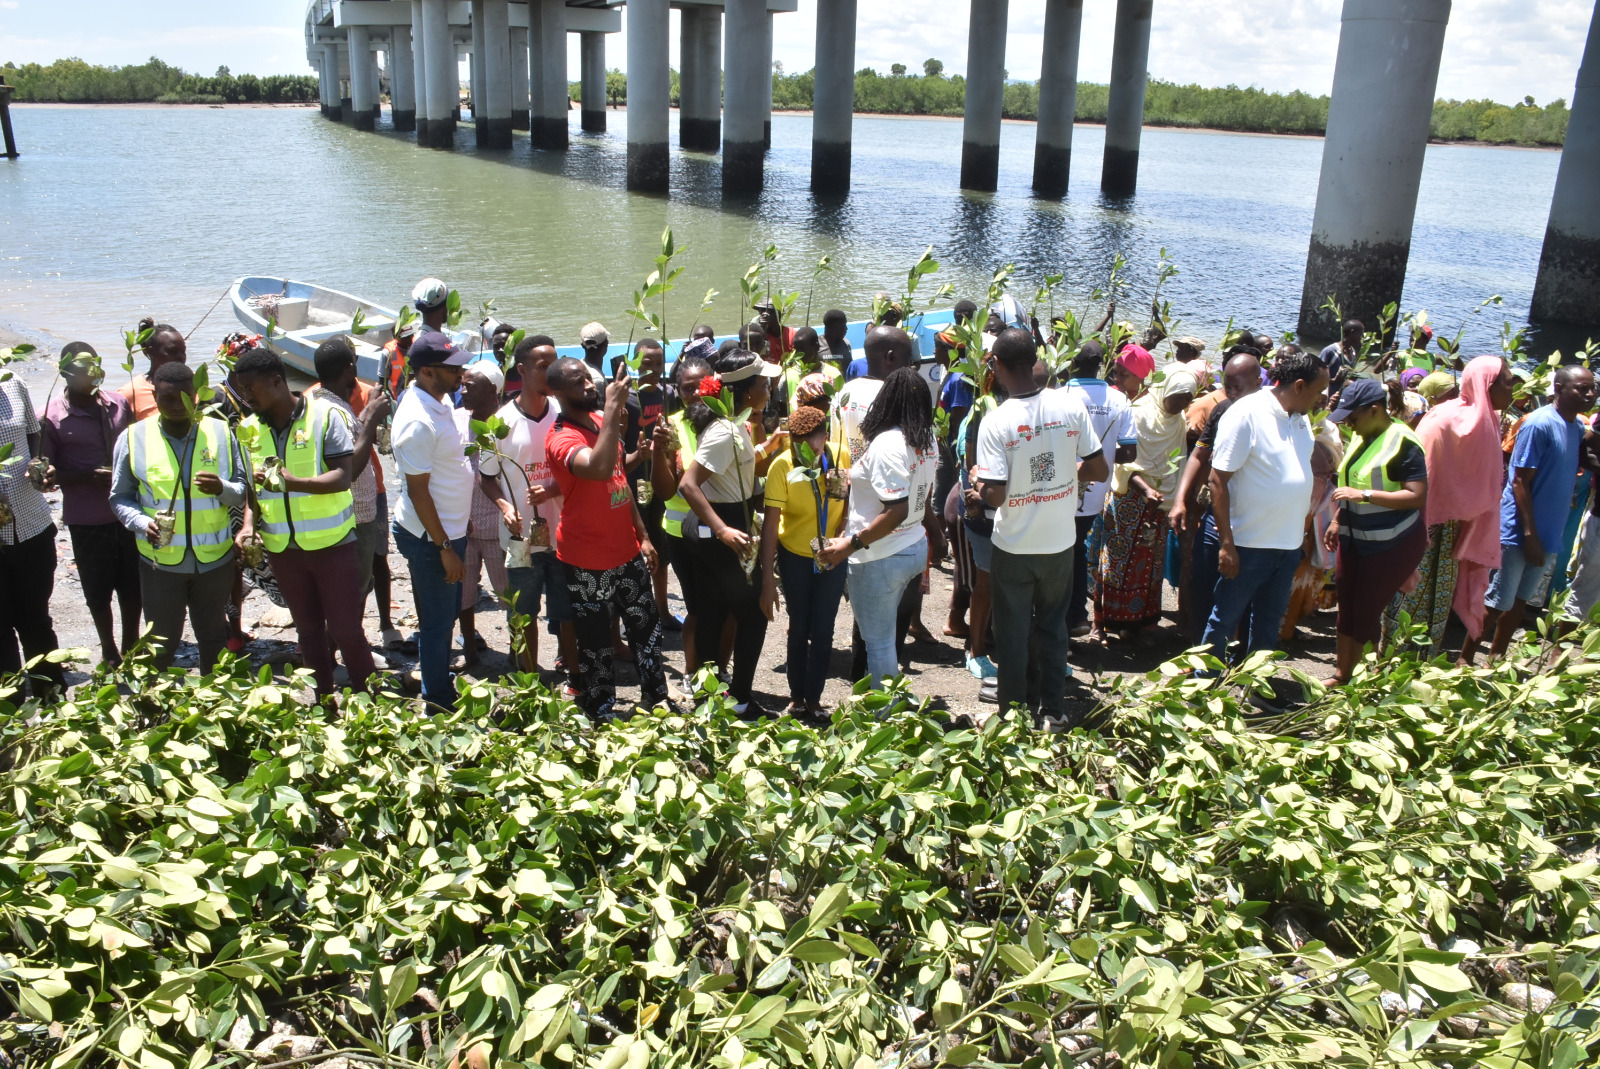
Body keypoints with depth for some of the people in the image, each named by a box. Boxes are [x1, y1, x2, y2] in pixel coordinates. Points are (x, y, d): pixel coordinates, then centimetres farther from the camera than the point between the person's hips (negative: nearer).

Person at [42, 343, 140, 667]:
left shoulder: (118, 403, 0)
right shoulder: (53, 416, -11)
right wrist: (89, 476, -20)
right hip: (86, 519, -3)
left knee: (132, 584, 14)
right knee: (98, 589, 11)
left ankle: (131, 645, 34)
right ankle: (108, 650, 30)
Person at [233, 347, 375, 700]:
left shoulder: (325, 415, -11)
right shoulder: (250, 429, 3)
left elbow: (342, 477, -18)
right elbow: (248, 487, 10)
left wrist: (293, 482, -33)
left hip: (333, 543, -5)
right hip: (283, 548, 5)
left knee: (346, 630, 0)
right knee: (309, 631, 16)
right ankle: (324, 702, 29)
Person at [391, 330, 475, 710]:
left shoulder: (442, 400, 4)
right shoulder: (417, 422, -26)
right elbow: (418, 491, -23)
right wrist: (444, 547, -19)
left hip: (450, 529, 9)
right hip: (430, 537, -9)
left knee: (447, 614, 21)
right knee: (436, 622, 5)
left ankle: (443, 692, 38)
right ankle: (438, 707, 20)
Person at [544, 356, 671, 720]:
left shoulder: (602, 422, 6)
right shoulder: (562, 438, -21)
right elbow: (600, 468, -44)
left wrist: (642, 534, 13)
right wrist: (613, 407, -39)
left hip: (627, 551, 8)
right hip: (588, 562, -8)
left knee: (646, 628, 17)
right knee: (596, 643, 7)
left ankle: (656, 700, 33)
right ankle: (601, 715, 25)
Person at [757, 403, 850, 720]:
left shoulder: (841, 457, -14)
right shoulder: (782, 465, -20)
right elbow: (771, 524, -20)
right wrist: (768, 580, -22)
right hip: (795, 557, -1)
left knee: (822, 630, 6)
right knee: (799, 628, 10)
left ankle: (814, 699, 22)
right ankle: (797, 696, 27)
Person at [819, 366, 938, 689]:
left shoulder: (886, 445, -23)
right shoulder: (925, 440, 3)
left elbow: (896, 512, -28)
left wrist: (850, 545, -26)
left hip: (881, 559, -9)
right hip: (915, 548, 9)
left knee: (878, 641, 5)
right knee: (885, 634, 23)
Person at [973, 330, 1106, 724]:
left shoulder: (996, 422, -19)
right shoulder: (1071, 405, -10)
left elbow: (994, 496, -21)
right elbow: (1099, 470, -4)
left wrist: (976, 477, -1)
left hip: (1014, 547, -3)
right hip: (1060, 542, 3)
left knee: (1014, 633, 13)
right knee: (1053, 627, 19)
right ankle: (1052, 709, 29)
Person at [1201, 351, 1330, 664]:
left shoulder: (1301, 419, 8)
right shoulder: (1247, 414, -15)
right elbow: (1218, 478, -17)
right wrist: (1226, 543, -19)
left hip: (1288, 543, 8)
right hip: (1248, 543, -7)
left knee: (1268, 625, 17)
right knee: (1224, 621, 4)